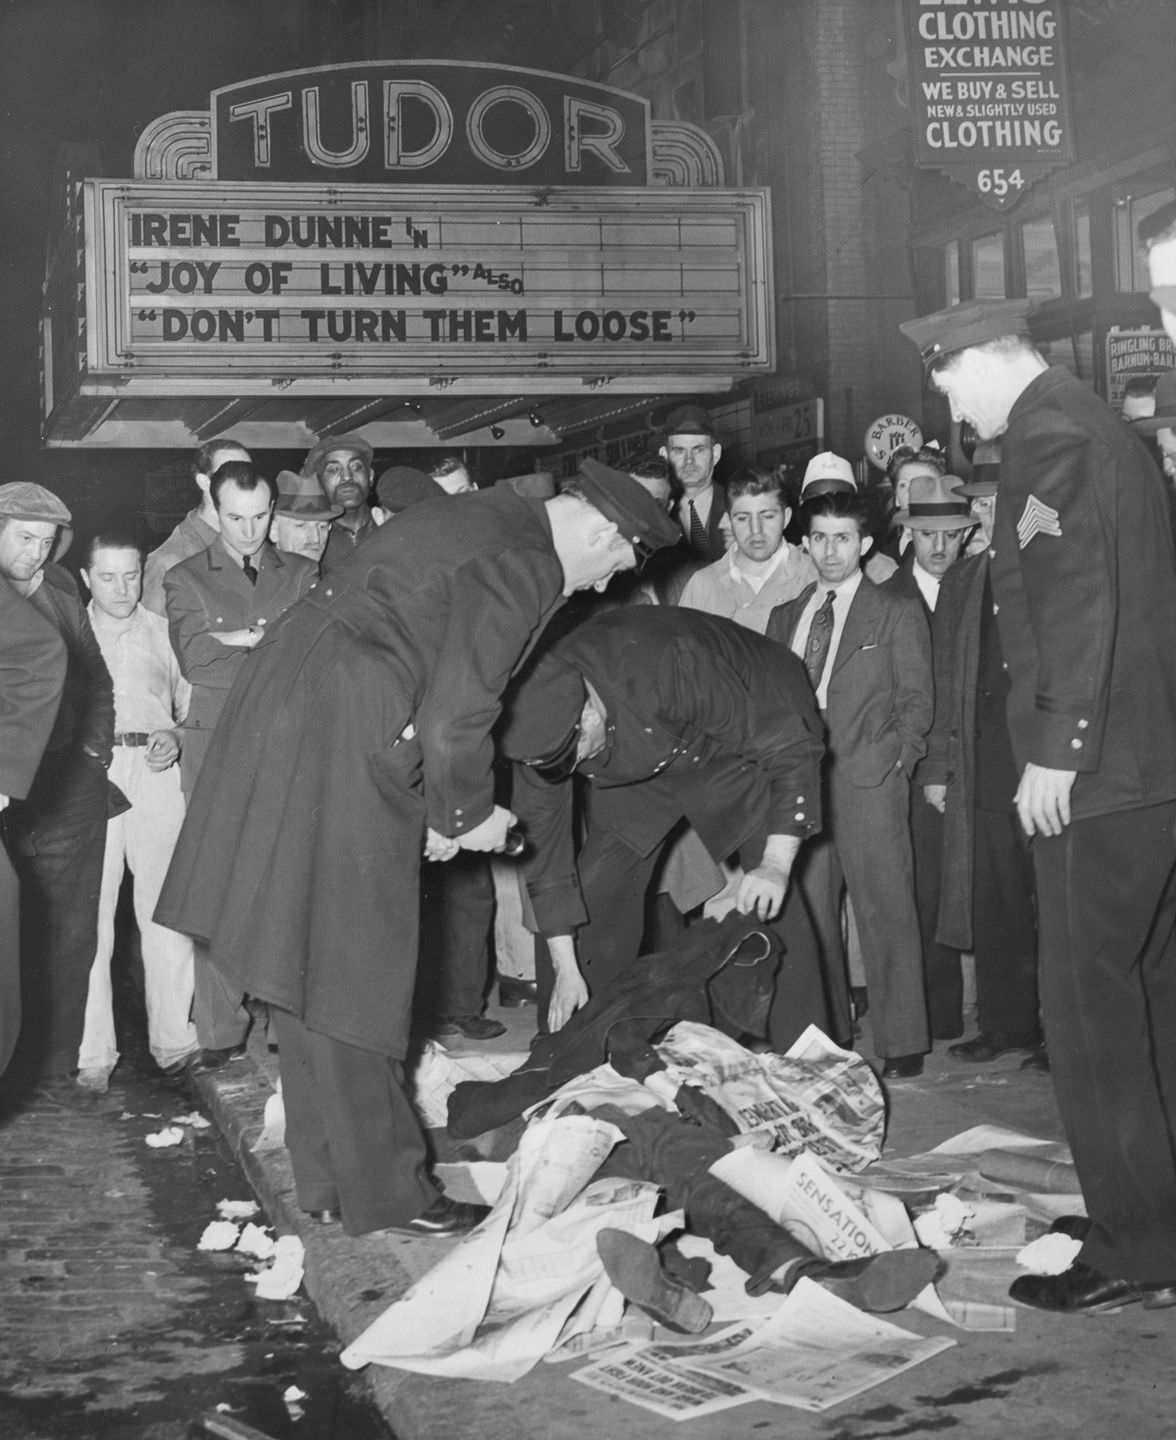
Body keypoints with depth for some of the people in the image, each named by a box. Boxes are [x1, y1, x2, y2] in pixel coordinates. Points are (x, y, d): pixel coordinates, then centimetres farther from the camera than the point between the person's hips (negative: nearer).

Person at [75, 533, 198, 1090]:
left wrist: (176, 738, 0)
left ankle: (171, 1039, 6)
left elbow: (193, 705, 19)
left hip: (155, 772, 1)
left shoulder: (163, 632, 16)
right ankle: (93, 1051, 1)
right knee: (89, 913, -5)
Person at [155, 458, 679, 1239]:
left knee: (313, 964, 15)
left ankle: (326, 1177, 27)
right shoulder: (527, 566, -11)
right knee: (353, 978, 1)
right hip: (337, 746, -10)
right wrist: (468, 813, 1)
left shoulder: (465, 520, 19)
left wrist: (442, 806, 20)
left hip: (283, 716, 10)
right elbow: (455, 719, -17)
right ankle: (384, 1192, 13)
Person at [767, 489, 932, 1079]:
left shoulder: (897, 614, 8)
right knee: (808, 915, 4)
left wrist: (894, 760, -8)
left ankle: (901, 1045, -1)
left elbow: (915, 699, 4)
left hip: (869, 782, -4)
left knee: (885, 913, -5)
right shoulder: (784, 617, 19)